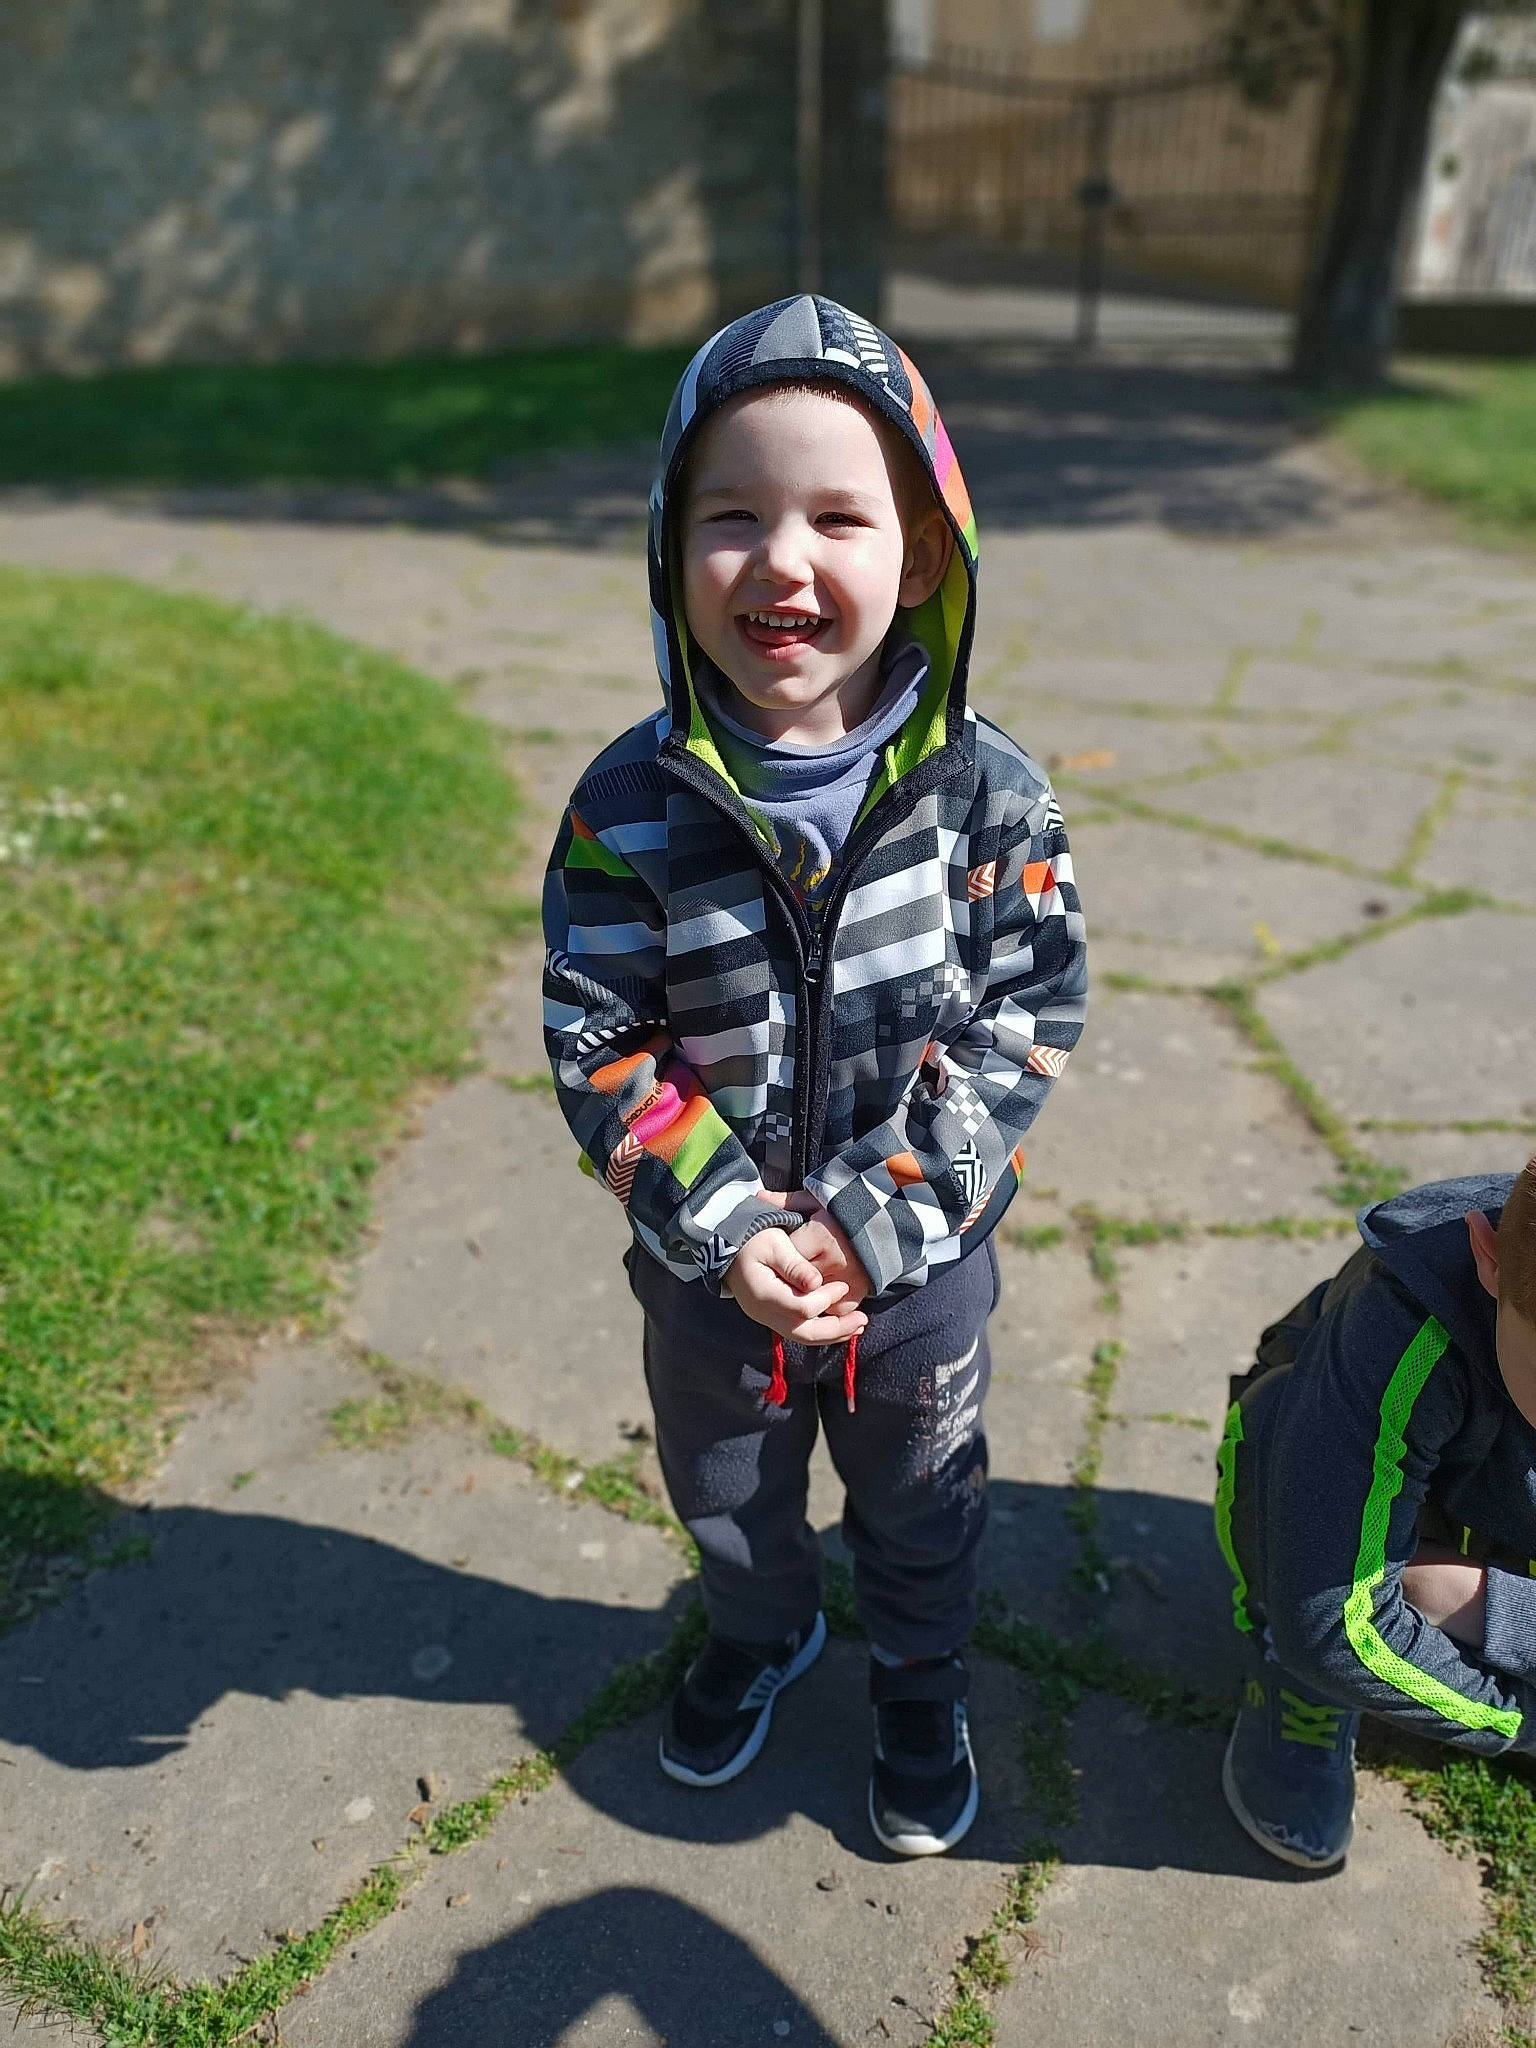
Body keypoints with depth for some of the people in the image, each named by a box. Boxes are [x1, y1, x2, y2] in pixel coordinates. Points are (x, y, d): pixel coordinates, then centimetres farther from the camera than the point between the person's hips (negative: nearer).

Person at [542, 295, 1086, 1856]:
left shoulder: (987, 794, -18)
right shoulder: (631, 807, -18)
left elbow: (1027, 1016, -14)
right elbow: (596, 1041, -13)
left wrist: (873, 1219, -21)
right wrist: (724, 1227, -22)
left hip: (921, 1262, 0)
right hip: (710, 1269, 1)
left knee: (919, 1506, 26)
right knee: (724, 1493, 28)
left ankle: (920, 1685, 58)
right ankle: (758, 1635, 62)